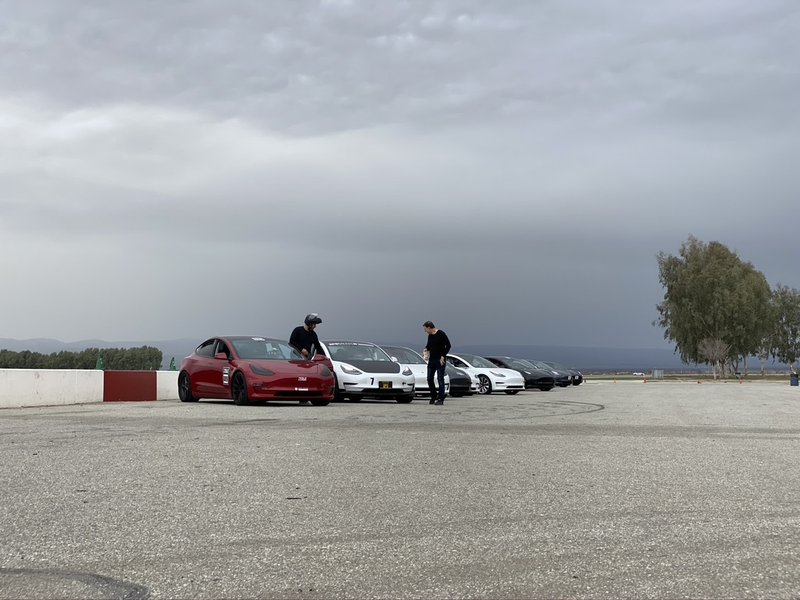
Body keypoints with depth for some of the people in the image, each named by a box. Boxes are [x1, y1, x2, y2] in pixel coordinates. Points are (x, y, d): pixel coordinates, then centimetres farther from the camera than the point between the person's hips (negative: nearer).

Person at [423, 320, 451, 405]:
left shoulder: (441, 334, -10)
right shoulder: (430, 336, 10)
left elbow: (448, 345, -10)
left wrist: (443, 356, -16)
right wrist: (426, 350, 1)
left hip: (440, 360, -7)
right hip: (431, 360, 7)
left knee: (440, 379, -6)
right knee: (429, 379, 6)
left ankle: (441, 399, -4)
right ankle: (433, 397, 21)